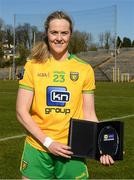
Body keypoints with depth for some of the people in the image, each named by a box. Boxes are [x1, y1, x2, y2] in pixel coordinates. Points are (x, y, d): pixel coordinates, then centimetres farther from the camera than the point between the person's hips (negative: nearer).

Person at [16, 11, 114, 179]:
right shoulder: (33, 66, -2)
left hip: (72, 151, 1)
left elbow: (88, 114, 3)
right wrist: (47, 142, -11)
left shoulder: (85, 69, 0)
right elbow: (21, 111, -3)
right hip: (37, 148, 0)